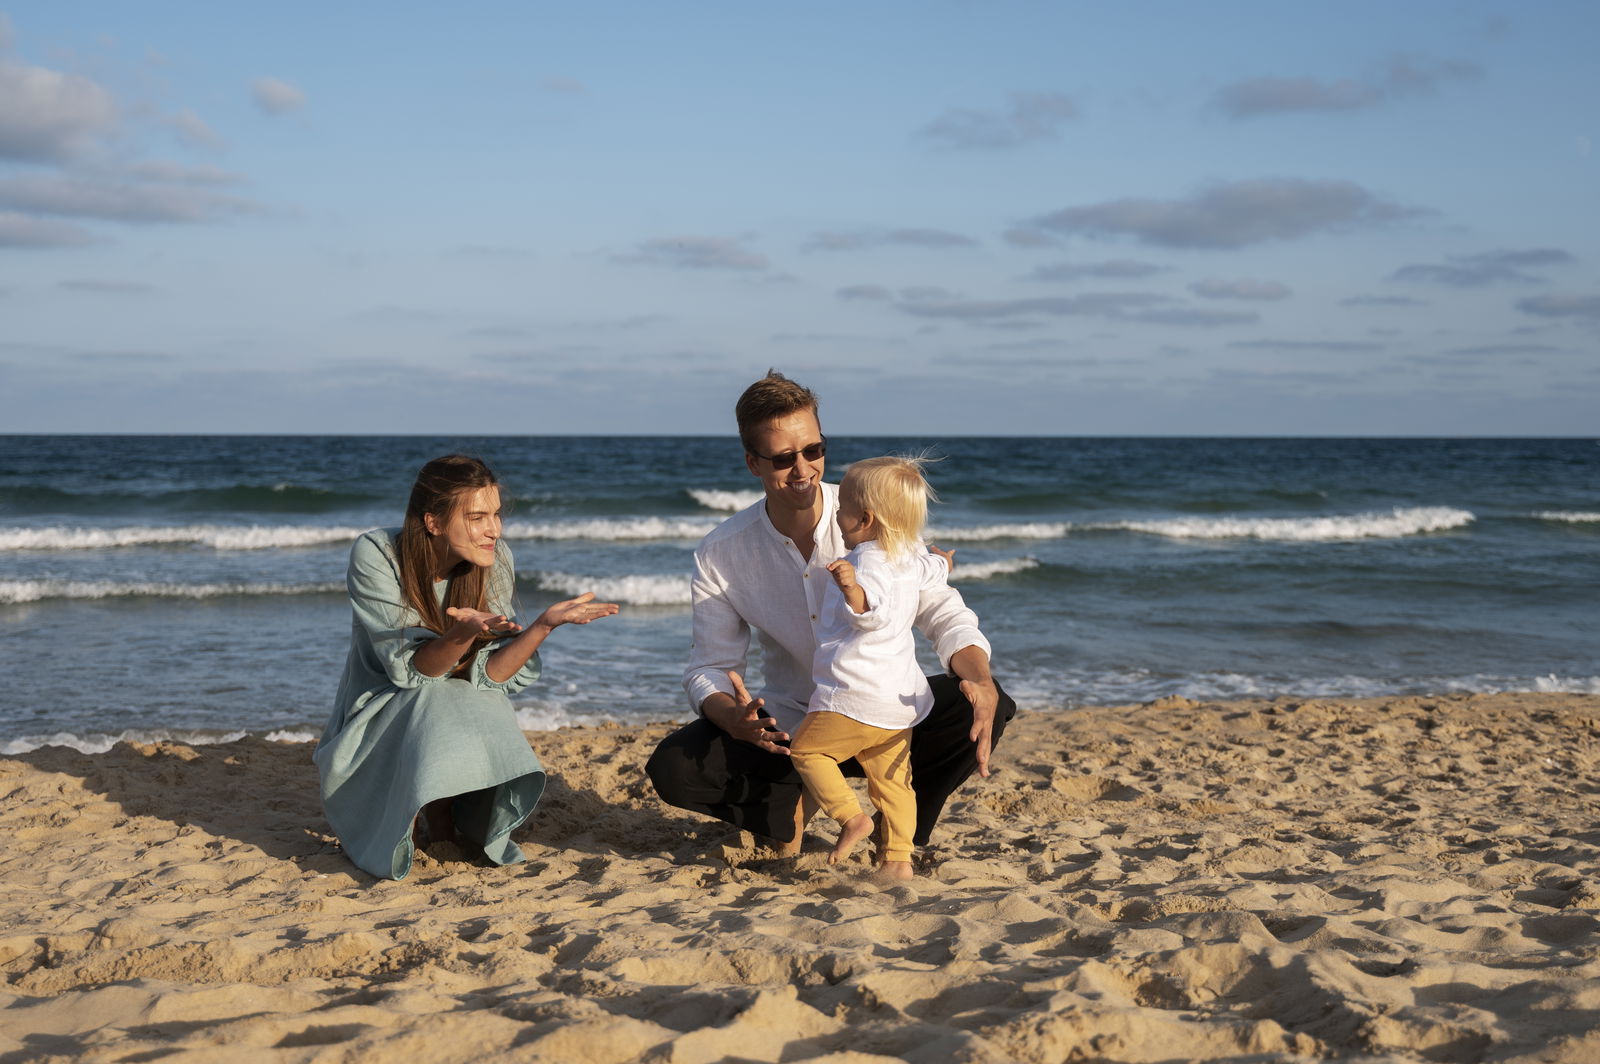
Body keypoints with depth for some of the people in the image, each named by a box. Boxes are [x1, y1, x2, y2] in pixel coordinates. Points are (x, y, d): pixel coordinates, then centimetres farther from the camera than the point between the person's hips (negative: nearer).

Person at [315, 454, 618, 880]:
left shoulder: (495, 561, -8)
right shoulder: (376, 556, -18)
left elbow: (487, 675, -13)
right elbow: (410, 670, -21)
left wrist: (544, 625, -27)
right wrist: (463, 634, -41)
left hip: (466, 713, 3)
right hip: (384, 714, -3)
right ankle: (434, 817, -6)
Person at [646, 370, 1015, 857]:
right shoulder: (719, 555, -11)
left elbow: (944, 614, -12)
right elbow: (709, 668, -8)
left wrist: (981, 681, -34)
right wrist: (732, 718, -33)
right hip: (787, 729, 0)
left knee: (987, 706, -26)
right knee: (672, 769, -24)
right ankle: (790, 805, 6)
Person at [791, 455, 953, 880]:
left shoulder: (870, 561, -17)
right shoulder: (912, 557, 11)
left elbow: (872, 612, -35)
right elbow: (934, 575, 35)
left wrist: (851, 586, -53)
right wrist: (942, 561, 57)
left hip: (856, 697, -9)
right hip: (901, 702, 9)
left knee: (806, 749, 5)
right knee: (892, 780, 13)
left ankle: (850, 815, -7)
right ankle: (898, 858, 11)